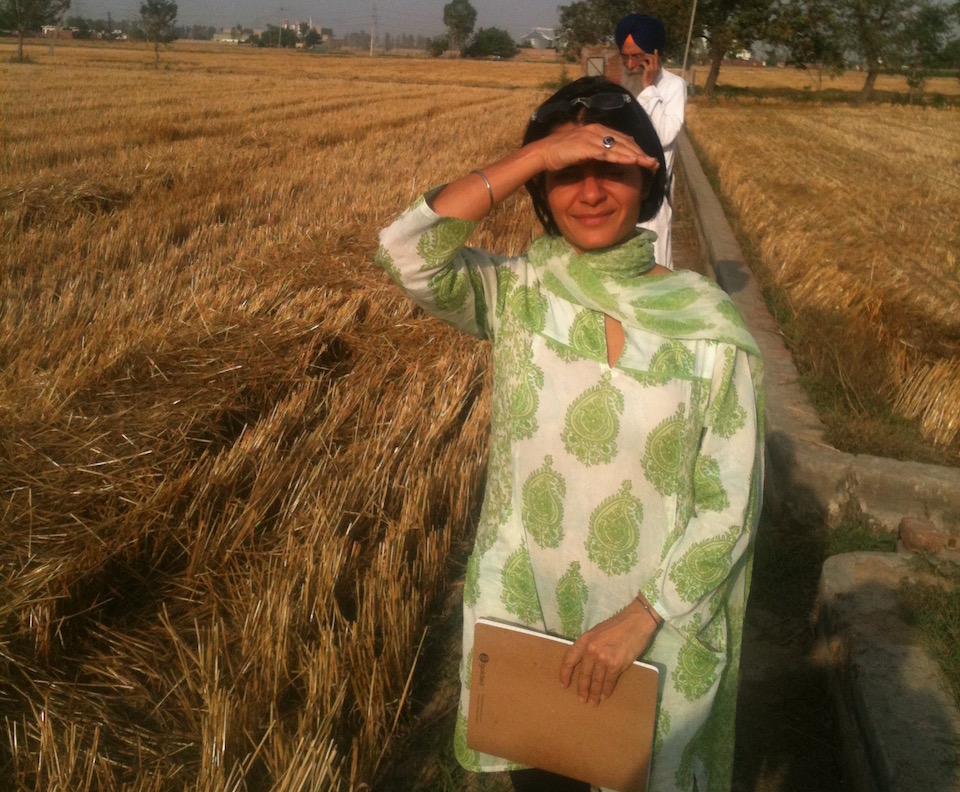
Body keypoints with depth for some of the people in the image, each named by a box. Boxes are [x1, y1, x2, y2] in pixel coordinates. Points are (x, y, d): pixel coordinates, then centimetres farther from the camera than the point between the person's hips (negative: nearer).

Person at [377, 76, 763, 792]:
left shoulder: (709, 323, -14)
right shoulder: (516, 295, -10)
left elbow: (731, 503, -11)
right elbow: (407, 252, -28)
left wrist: (641, 618, -15)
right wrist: (534, 156, -28)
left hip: (655, 624, -1)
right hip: (519, 614, 1)